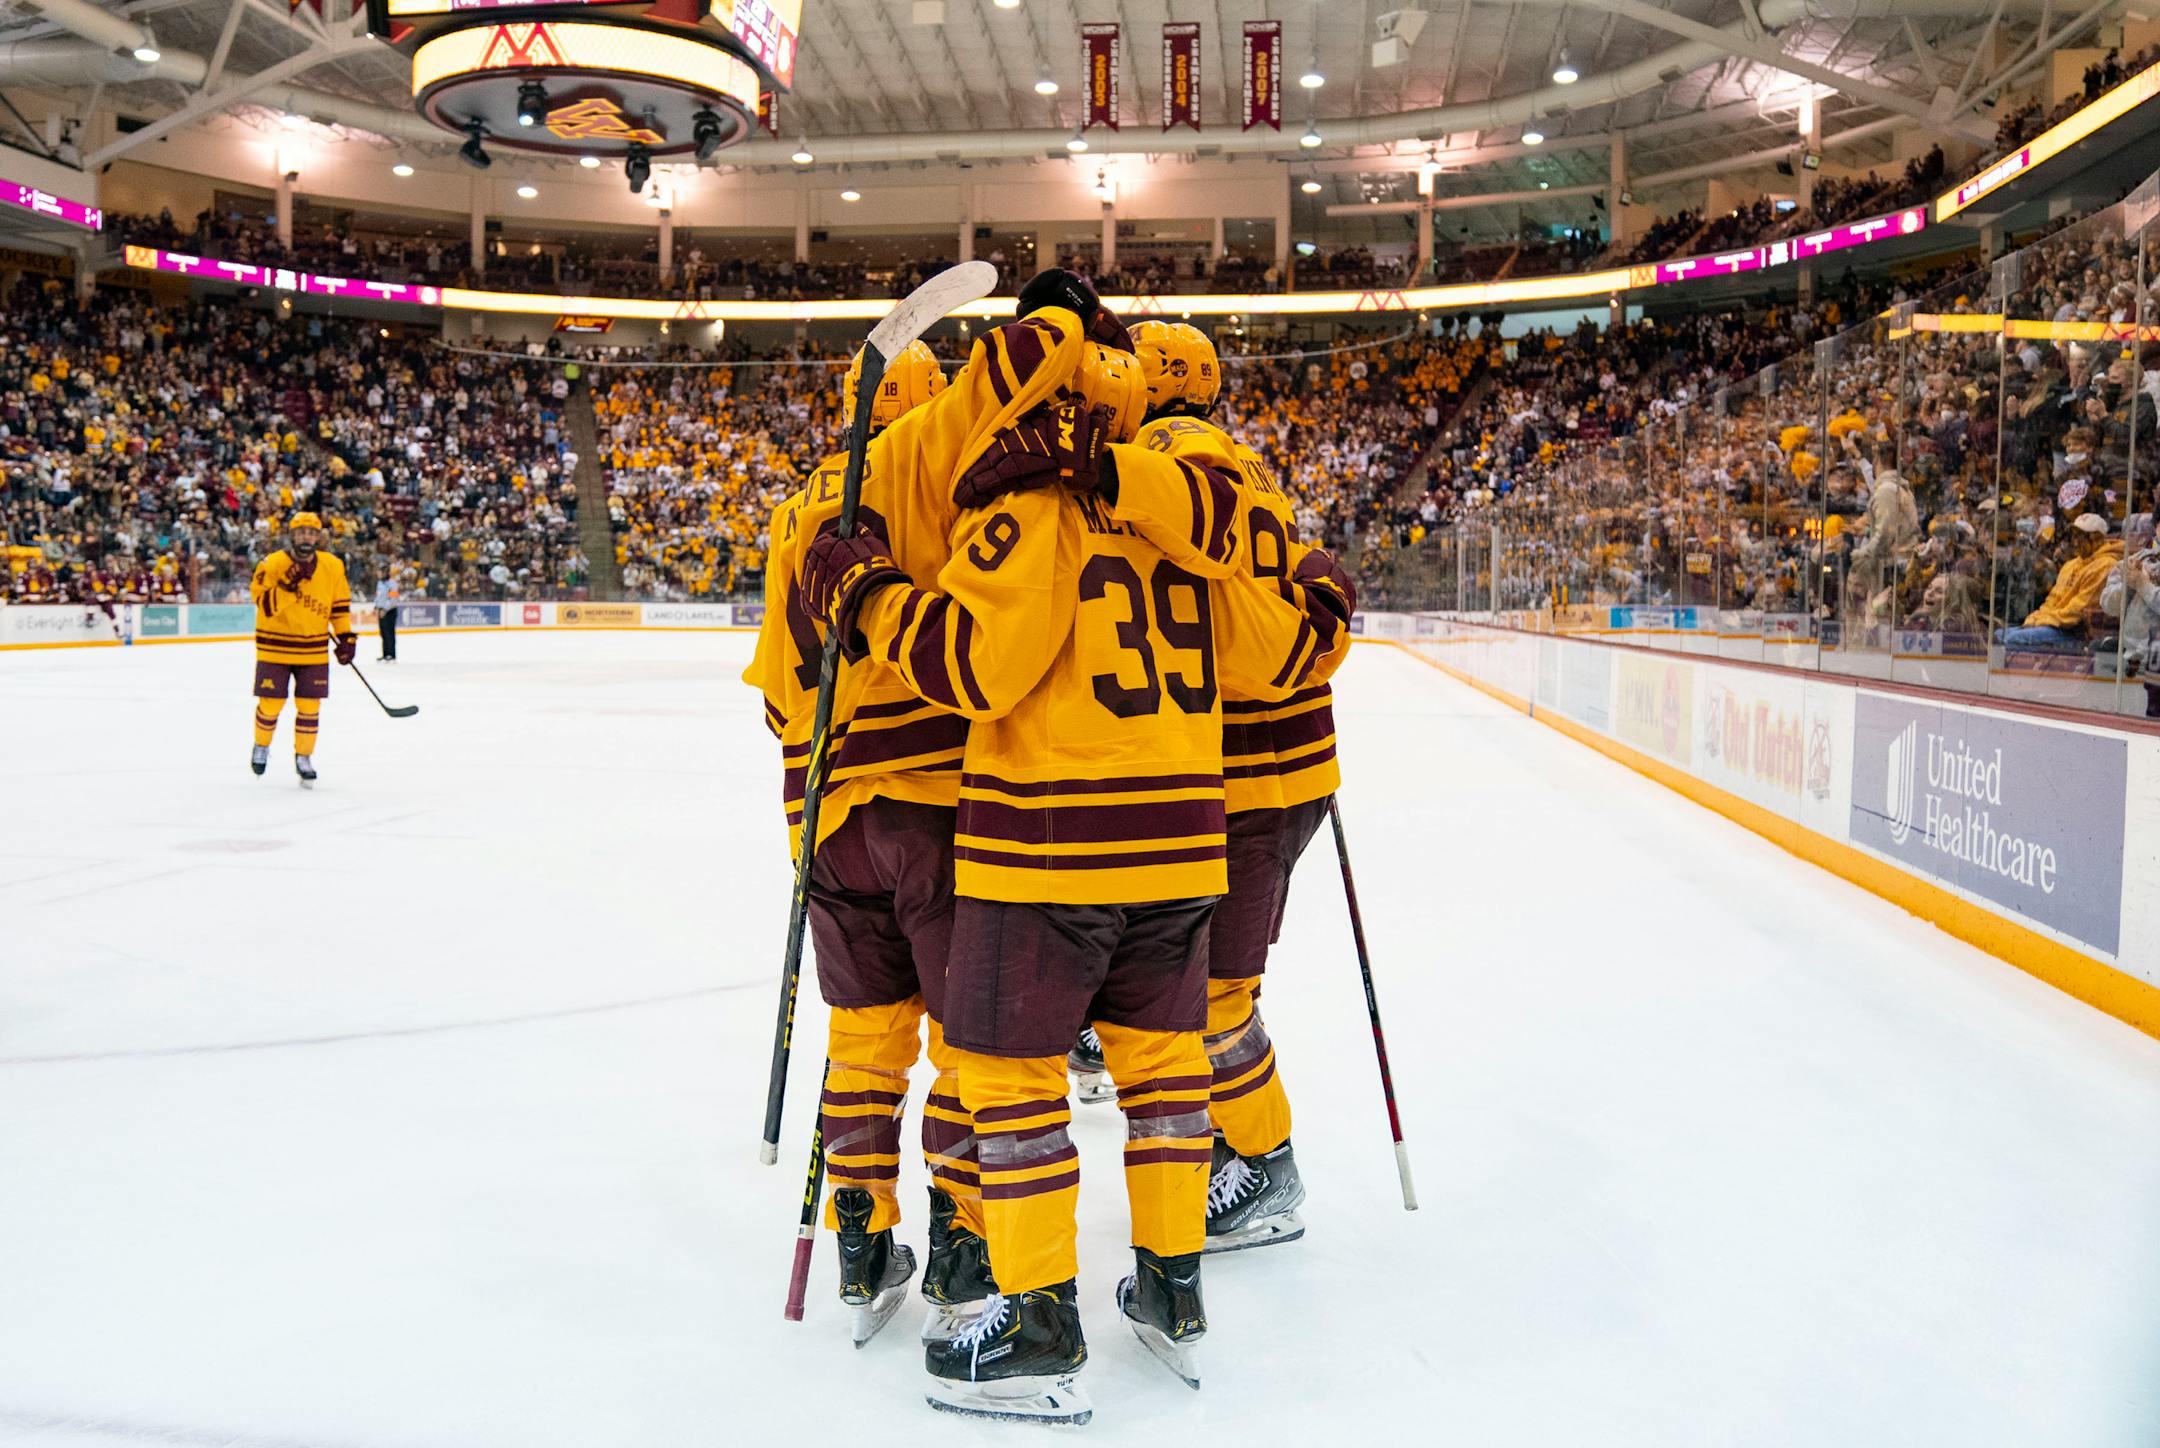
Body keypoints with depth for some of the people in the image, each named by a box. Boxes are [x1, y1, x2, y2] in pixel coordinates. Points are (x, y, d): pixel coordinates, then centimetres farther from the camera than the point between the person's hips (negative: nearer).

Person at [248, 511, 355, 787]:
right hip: (275, 647, -2)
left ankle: (303, 757, 18)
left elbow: (340, 603, 10)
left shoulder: (333, 566, -1)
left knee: (310, 707, 2)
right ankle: (261, 746, 32)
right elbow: (265, 606, -19)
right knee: (270, 704, 4)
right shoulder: (272, 564, -12)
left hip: (313, 649, 2)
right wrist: (289, 586, -31)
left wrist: (345, 635, 4)